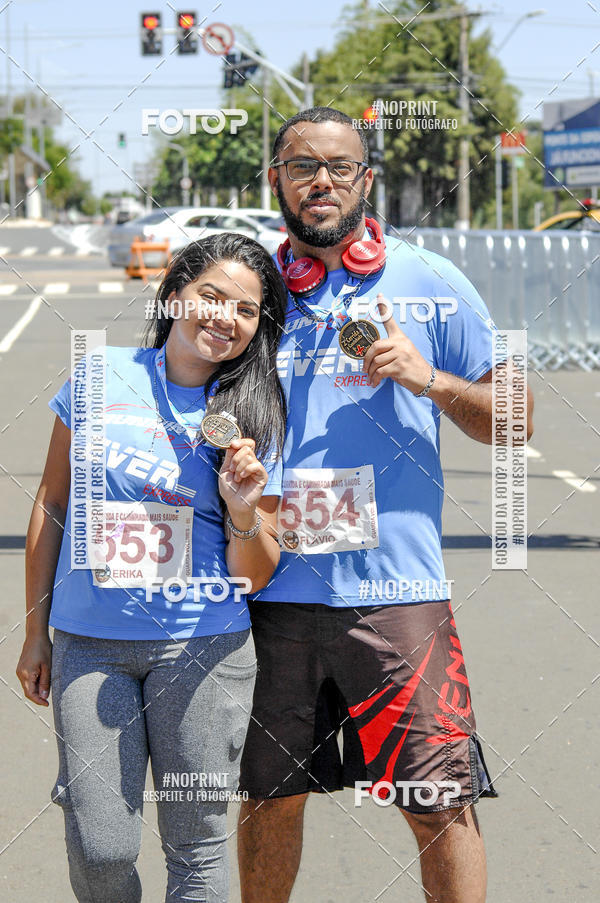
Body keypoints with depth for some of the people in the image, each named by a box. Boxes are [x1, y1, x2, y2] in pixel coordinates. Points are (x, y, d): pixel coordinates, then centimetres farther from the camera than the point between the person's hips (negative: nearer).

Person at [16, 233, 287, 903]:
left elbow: (254, 576, 4)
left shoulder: (254, 420, 1)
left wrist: (244, 511, -17)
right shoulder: (103, 377, 1)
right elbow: (53, 502, 10)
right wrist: (35, 631, 11)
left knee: (196, 846, 5)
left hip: (202, 646, 0)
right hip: (87, 645, 0)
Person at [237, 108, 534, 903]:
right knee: (269, 799, 12)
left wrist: (429, 379, -11)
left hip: (395, 591, -2)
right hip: (272, 593, 2)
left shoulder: (429, 284, 4)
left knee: (441, 807, -3)